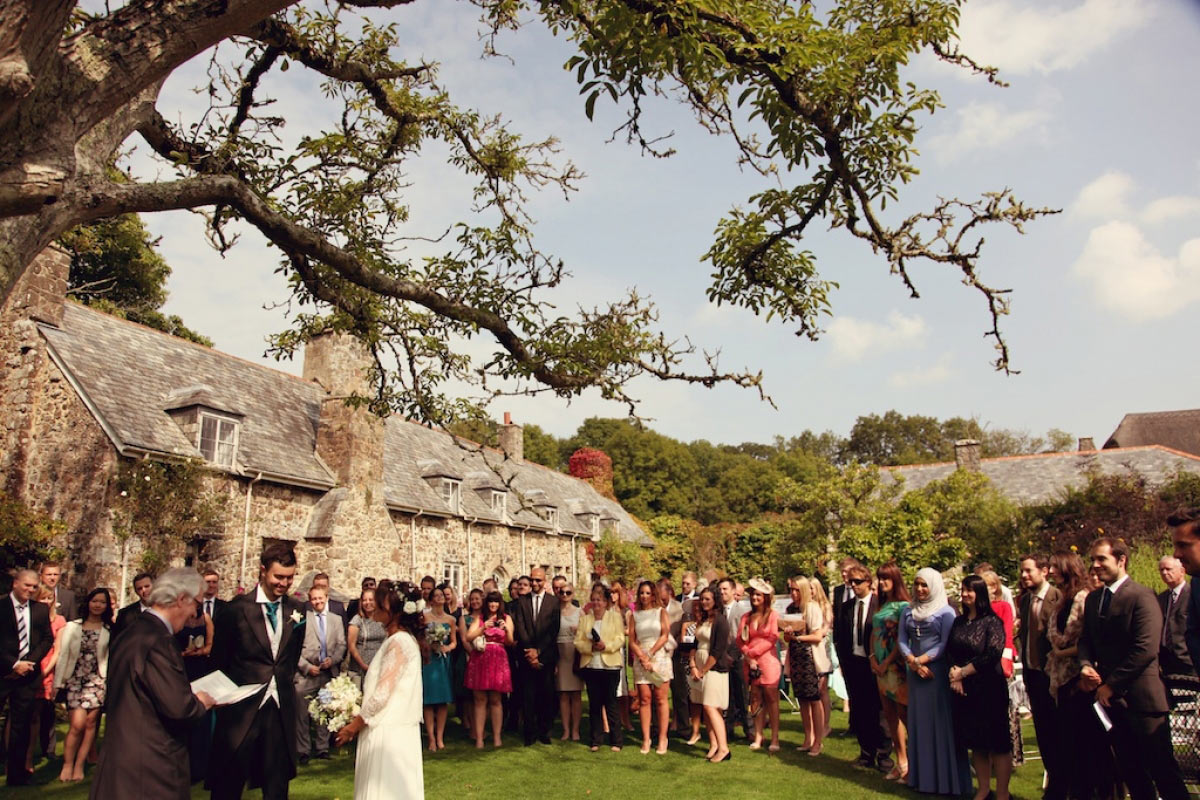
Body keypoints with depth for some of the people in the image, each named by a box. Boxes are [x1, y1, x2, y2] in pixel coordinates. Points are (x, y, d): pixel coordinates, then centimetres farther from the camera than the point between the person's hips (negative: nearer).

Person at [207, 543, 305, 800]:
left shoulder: (296, 610, 3)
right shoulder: (236, 609, -9)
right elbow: (219, 661, 0)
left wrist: (286, 682, 10)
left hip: (281, 710, 3)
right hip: (242, 709, -3)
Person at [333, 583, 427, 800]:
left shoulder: (399, 641, -17)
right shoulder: (402, 639, 12)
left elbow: (382, 693, -19)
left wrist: (356, 724, -9)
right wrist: (358, 718, 13)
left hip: (389, 731, -9)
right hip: (395, 727, 9)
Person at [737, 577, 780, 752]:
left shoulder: (773, 615, 0)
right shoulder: (746, 617, 13)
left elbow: (772, 639, -7)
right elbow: (740, 640, 8)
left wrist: (752, 652, -8)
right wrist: (748, 656, -9)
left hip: (768, 661, -4)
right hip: (751, 663, 4)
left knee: (771, 699, -3)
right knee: (757, 700, 6)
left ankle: (775, 739, 0)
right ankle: (758, 738, 10)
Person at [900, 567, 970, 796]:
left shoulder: (946, 611, -4)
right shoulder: (908, 612, 12)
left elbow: (946, 643, -11)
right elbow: (902, 640, 7)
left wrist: (920, 660, -14)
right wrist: (911, 661, -11)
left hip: (939, 672, -5)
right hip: (916, 673, 5)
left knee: (941, 723, 0)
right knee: (919, 722, 9)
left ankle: (945, 779, 10)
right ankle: (922, 776, 18)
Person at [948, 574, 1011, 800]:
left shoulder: (992, 621, -7)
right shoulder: (958, 622, 11)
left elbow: (993, 655, -15)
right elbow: (949, 652, 11)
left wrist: (963, 672, -11)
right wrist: (954, 673, -8)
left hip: (989, 688, -6)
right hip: (963, 689, 6)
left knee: (997, 743, -1)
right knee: (975, 741, 12)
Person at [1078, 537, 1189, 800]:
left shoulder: (1141, 596, -12)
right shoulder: (1092, 599, 11)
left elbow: (1145, 649, -18)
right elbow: (1086, 640, 15)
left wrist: (1111, 684, -15)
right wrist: (1086, 665, -6)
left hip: (1140, 696, -7)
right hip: (1111, 697, 7)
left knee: (1162, 769, 0)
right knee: (1130, 769, 13)